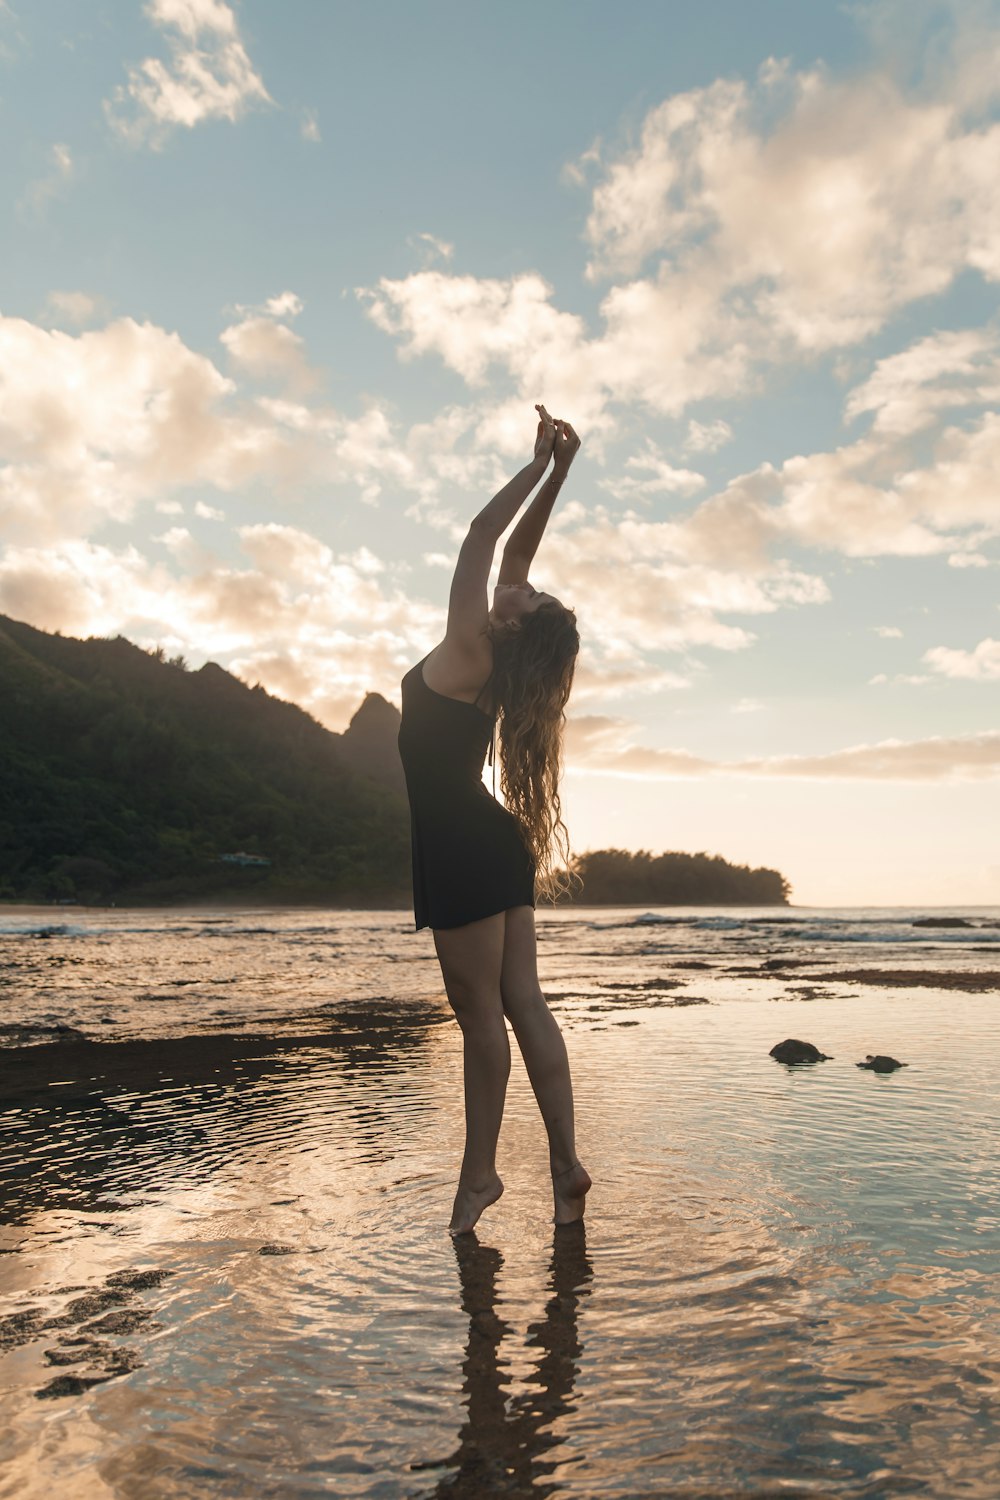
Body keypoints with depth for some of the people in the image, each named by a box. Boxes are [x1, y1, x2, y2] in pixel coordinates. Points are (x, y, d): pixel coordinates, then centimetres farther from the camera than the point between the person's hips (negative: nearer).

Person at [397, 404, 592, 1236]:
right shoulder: (501, 665, 7)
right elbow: (515, 547, 15)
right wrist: (557, 472, 13)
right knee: (523, 1006, 8)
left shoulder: (470, 653, -12)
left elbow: (484, 534, -10)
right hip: (495, 846, 8)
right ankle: (565, 1163, 13)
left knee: (481, 1015, 0)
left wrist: (542, 465, -3)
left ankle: (481, 1173, 14)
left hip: (463, 849, -8)